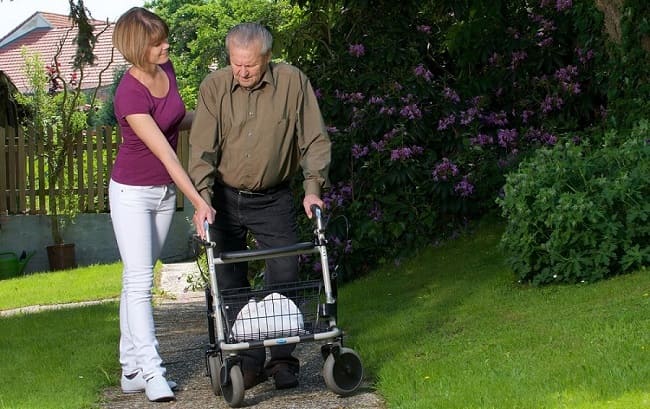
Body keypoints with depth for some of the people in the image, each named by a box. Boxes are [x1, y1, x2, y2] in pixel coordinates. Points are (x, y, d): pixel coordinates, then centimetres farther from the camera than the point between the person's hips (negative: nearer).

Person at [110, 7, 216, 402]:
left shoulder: (166, 69, -4)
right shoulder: (130, 94, -26)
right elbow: (164, 153, -30)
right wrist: (198, 202, -32)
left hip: (165, 191, 7)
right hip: (132, 192, -7)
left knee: (138, 279, 10)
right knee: (139, 281, -8)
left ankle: (131, 368, 14)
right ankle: (151, 371, -8)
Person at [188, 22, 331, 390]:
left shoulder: (294, 83, -11)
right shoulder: (214, 86, -9)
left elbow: (315, 139, -6)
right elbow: (202, 147, -10)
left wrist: (313, 187, -16)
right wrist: (203, 197, -20)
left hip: (274, 199, -1)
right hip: (225, 198, 1)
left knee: (285, 278, -4)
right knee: (230, 285, 4)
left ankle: (283, 360, 8)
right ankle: (249, 362, 13)